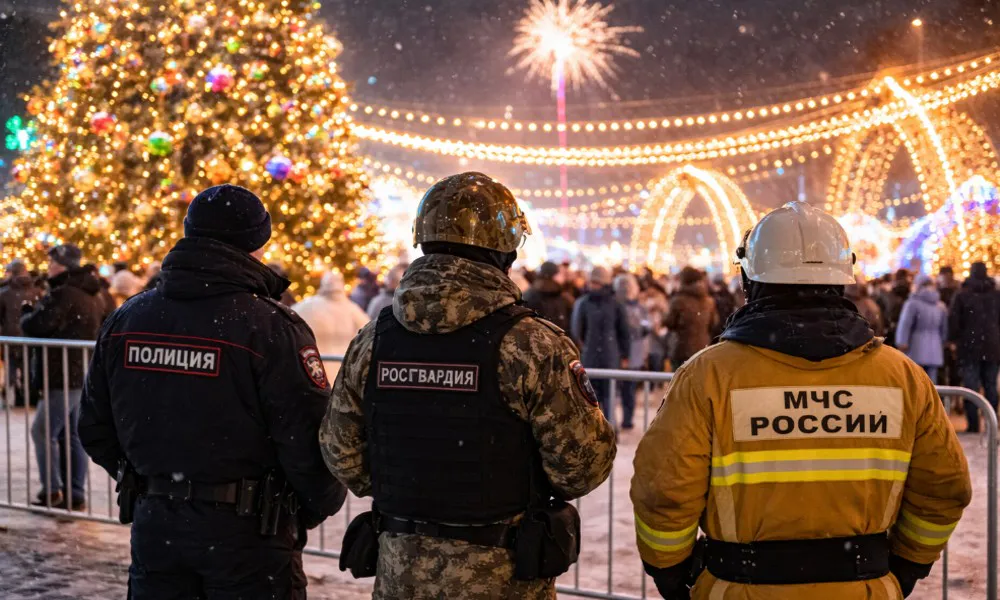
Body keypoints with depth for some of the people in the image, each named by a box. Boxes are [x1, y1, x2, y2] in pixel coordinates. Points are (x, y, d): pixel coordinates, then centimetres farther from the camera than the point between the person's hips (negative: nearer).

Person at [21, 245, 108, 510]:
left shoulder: (62, 295, -17)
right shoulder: (94, 296, 15)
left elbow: (34, 325, -22)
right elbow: (104, 327, 26)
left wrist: (26, 315, 1)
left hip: (64, 377, -9)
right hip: (85, 375, 9)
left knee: (43, 431, -2)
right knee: (71, 435, 11)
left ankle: (52, 490, -4)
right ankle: (75, 495, 12)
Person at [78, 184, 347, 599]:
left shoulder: (125, 320, 4)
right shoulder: (271, 327, -15)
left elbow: (95, 429, 10)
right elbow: (309, 440, -15)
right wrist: (320, 507, 3)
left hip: (154, 525, 5)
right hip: (245, 533, -5)